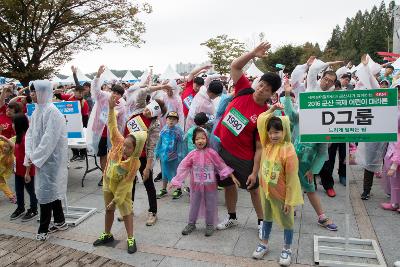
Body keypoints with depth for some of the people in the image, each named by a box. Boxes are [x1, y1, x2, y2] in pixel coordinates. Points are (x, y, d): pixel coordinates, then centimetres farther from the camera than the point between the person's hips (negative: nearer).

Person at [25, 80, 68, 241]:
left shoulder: (52, 111, -17)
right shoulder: (37, 111, 10)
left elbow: (49, 139, -21)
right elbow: (30, 134, 9)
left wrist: (35, 158, -17)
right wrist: (29, 155, -3)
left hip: (51, 158, -8)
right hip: (40, 158, 8)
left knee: (45, 191, -2)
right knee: (52, 190, 15)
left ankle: (43, 228, 11)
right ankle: (60, 222, 29)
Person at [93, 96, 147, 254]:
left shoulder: (134, 164, -32)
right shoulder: (118, 143, -24)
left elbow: (125, 184, -25)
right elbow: (112, 126, -26)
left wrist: (116, 200, -20)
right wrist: (111, 108, -40)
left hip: (122, 189, -5)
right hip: (108, 184, 5)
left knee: (126, 212, 7)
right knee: (108, 210, 20)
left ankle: (131, 239, 22)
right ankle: (107, 235, 39)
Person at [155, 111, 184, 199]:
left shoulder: (179, 131, -12)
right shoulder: (164, 129, 0)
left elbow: (180, 144, -10)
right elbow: (160, 142, 8)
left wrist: (180, 156, -11)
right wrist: (157, 153, 10)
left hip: (174, 156, -4)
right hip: (164, 155, 4)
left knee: (176, 173, 8)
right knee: (164, 172, 17)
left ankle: (178, 190, 25)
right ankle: (164, 190, 31)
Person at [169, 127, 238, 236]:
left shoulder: (211, 153, -11)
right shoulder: (192, 154, -9)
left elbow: (222, 165, -5)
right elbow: (183, 167, -3)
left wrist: (232, 176, -4)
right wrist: (176, 181, -2)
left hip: (210, 186, -1)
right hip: (196, 186, 1)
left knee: (210, 206, 11)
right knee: (194, 205, 15)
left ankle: (209, 225, 28)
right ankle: (191, 224, 32)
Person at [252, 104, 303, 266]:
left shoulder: (289, 152, -25)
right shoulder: (267, 144, -8)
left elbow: (291, 179, -21)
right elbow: (260, 121, -6)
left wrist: (289, 201, -17)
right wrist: (272, 109, -13)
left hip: (282, 194, -5)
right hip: (266, 190, 6)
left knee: (286, 221, 14)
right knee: (267, 218, 22)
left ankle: (287, 249, 33)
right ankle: (264, 244, 40)